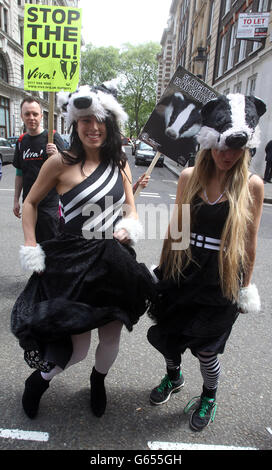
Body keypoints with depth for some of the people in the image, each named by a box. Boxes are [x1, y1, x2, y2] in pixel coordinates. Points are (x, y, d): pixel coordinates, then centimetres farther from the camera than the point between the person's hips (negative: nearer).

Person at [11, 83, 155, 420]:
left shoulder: (119, 164, 6)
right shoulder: (60, 162, -6)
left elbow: (131, 209, 13)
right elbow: (30, 203, 5)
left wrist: (129, 227, -10)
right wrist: (31, 247, -3)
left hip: (114, 262, 4)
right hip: (73, 265, -4)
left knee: (111, 337, 16)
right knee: (77, 349, 3)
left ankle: (98, 380, 51)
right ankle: (39, 379, 39)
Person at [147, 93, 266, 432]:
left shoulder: (252, 185, -7)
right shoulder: (189, 177, -2)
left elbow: (250, 242, -1)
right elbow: (174, 228, 5)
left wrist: (246, 286, 4)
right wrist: (161, 270, 9)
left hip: (221, 280, -3)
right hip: (181, 273, 3)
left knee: (205, 347, 9)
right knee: (166, 333, 16)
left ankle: (209, 397, 44)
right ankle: (174, 377, 51)